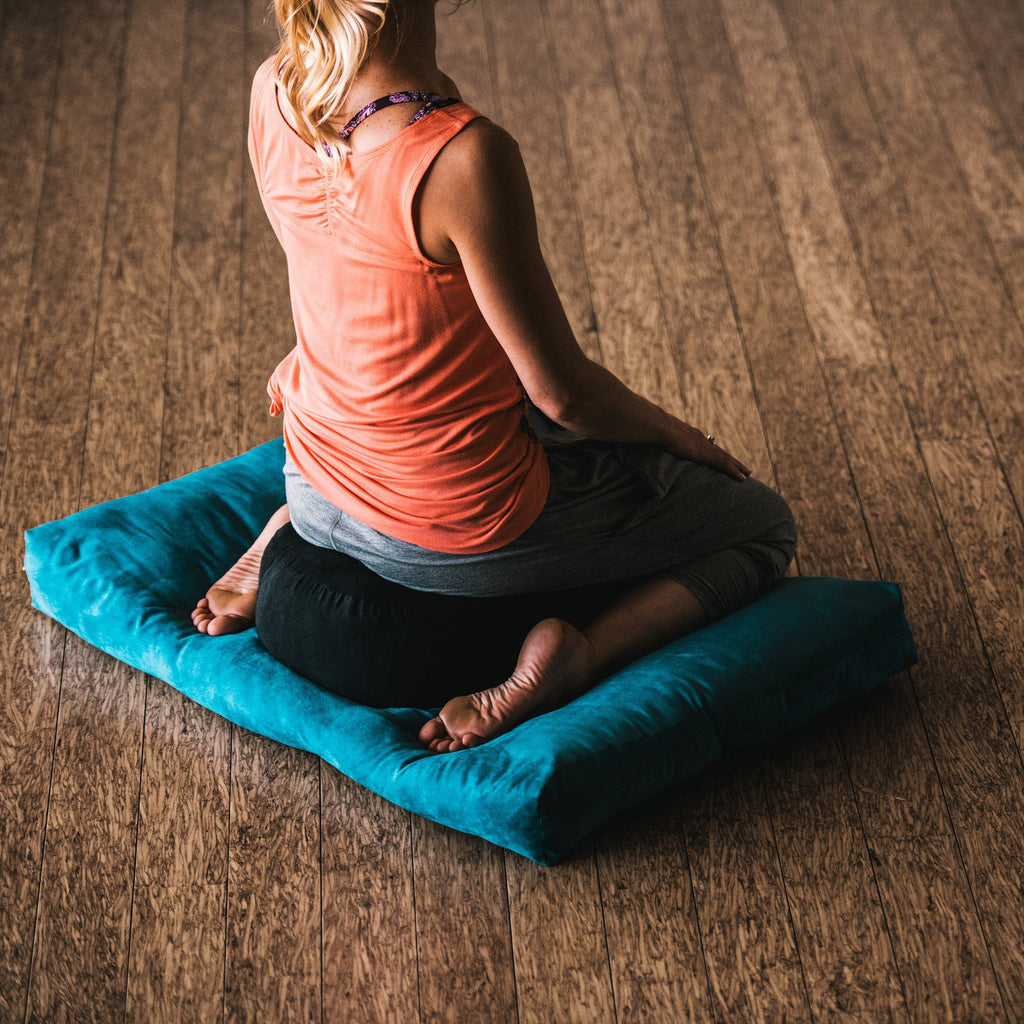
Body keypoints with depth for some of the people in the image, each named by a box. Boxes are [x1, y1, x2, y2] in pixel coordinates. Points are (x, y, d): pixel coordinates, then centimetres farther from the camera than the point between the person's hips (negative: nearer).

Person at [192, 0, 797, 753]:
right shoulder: (467, 158, -33)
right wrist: (672, 431, -4)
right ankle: (564, 666, -10)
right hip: (468, 526, -7)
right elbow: (562, 392, -19)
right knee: (765, 527, 14)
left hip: (318, 485, 7)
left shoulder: (274, 92, -11)